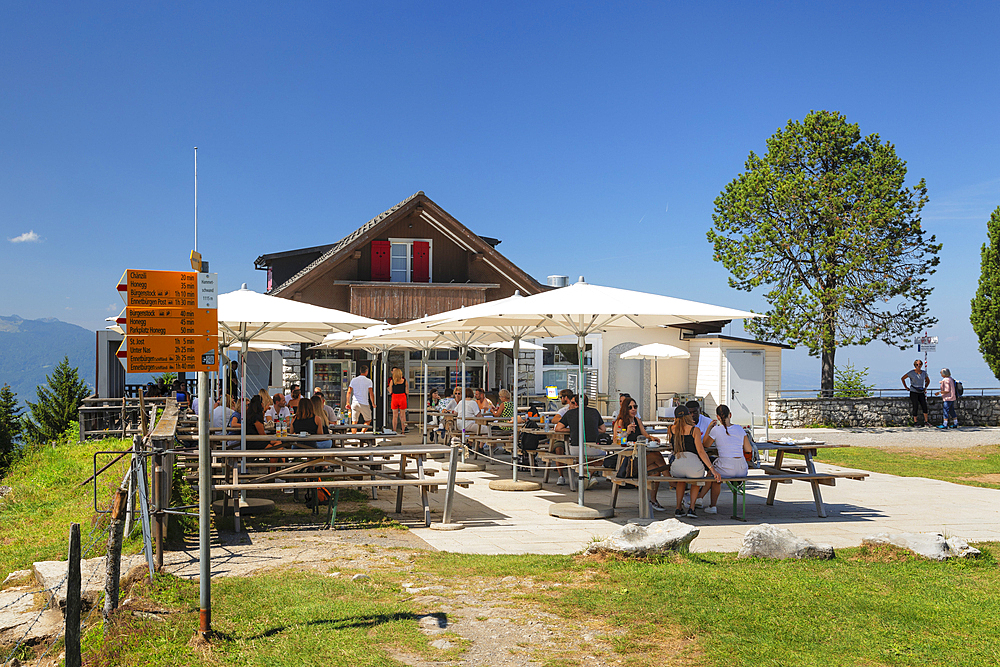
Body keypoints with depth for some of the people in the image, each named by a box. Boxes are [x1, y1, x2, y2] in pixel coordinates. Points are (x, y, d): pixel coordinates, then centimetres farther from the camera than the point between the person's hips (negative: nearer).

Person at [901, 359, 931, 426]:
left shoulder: (924, 373, 6)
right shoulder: (911, 372, -7)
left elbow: (928, 380, 23)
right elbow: (902, 378, 0)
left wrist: (925, 387, 11)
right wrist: (905, 387, -1)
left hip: (921, 392, 4)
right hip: (913, 392, -4)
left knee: (924, 406, -3)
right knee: (915, 407, -4)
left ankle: (926, 422, 6)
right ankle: (915, 422, 5)